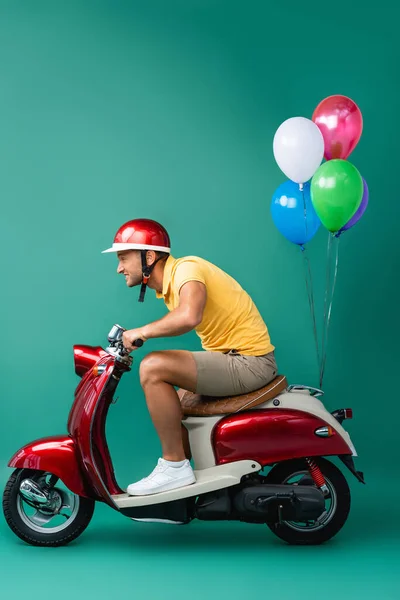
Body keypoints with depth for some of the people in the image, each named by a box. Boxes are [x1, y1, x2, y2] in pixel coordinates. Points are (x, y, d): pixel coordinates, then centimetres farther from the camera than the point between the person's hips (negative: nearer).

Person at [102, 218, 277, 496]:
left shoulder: (186, 268, -16)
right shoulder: (167, 285, 13)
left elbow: (189, 316, -36)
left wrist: (141, 332, -23)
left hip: (250, 361, -10)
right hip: (233, 359, 10)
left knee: (152, 368, -20)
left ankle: (175, 465, -10)